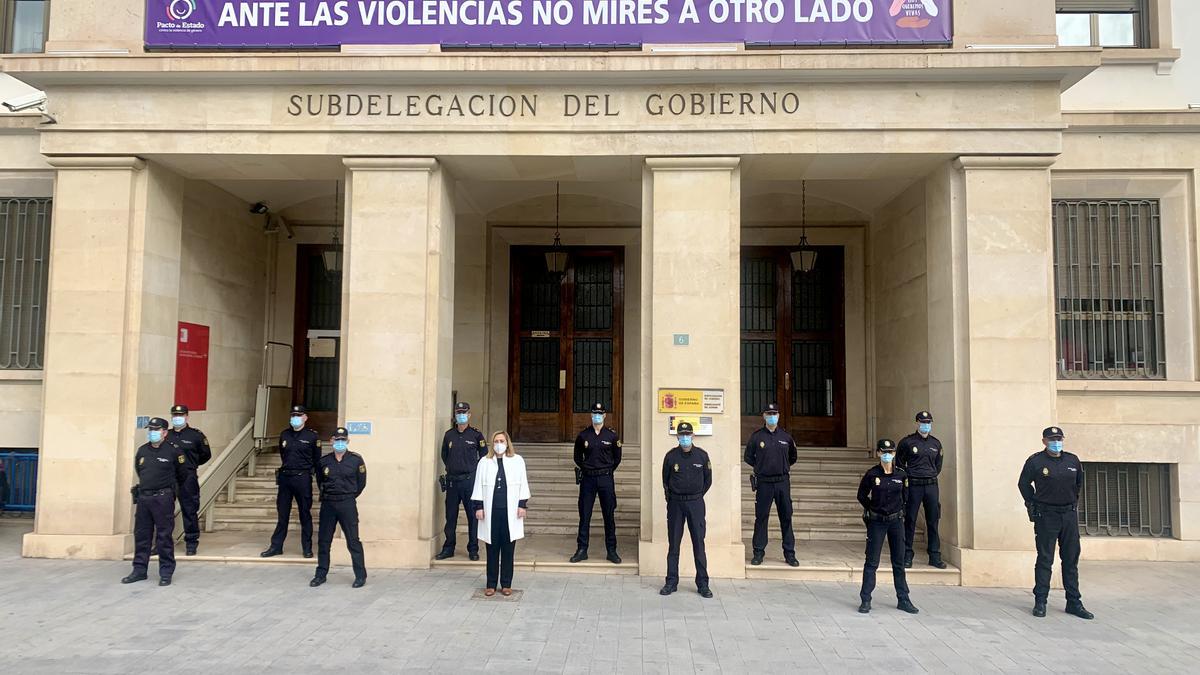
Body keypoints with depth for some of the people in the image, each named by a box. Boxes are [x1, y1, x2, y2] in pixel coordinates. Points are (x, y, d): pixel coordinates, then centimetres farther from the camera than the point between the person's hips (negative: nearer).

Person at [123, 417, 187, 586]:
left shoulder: (173, 451, -6)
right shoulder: (142, 451, 8)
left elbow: (182, 474, 8)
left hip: (163, 498, -5)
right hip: (143, 497, 5)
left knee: (164, 537, -2)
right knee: (141, 535, 10)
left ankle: (166, 573, 4)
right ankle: (139, 570, 20)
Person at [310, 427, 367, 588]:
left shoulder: (356, 460, -4)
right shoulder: (323, 461, 3)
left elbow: (361, 483, 6)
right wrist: (327, 494, 13)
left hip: (347, 504, -3)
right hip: (327, 504, 3)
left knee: (353, 540, -2)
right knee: (323, 540, 9)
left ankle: (360, 576, 5)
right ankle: (321, 574, 22)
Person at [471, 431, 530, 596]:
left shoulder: (517, 461, 6)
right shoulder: (484, 462, 7)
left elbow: (523, 484, 5)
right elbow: (479, 486, 7)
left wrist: (522, 505, -2)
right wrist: (479, 507, 0)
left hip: (510, 512, 0)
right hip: (491, 511, 0)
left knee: (508, 549, 3)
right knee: (492, 549, 4)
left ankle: (506, 584, 12)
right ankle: (491, 584, 12)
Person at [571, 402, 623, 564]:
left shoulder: (612, 435, 2)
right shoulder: (583, 435, 4)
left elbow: (617, 457, 10)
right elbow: (577, 456, 15)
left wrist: (608, 471, 5)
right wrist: (584, 468, 7)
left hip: (606, 479, -1)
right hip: (587, 478, 1)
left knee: (609, 516, 3)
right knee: (584, 515, 3)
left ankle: (611, 551, 11)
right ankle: (582, 550, 11)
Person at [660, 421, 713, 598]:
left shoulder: (702, 455, 0)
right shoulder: (671, 456, -1)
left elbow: (708, 480, 10)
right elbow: (665, 480, 12)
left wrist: (697, 496, 9)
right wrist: (670, 497, 8)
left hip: (695, 503, 0)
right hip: (675, 504, 0)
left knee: (699, 543, 0)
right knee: (673, 544, 5)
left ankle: (702, 584, 7)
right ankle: (671, 582, 13)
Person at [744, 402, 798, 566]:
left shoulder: (786, 437, 7)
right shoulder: (756, 436, 1)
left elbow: (792, 457, 21)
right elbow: (748, 457, 11)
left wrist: (783, 467, 13)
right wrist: (761, 467, 7)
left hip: (782, 482, 2)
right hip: (764, 483, -1)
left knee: (786, 517, 4)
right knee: (761, 518, 1)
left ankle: (789, 553, 12)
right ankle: (758, 552, 9)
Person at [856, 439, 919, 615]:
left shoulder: (901, 474, -1)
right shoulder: (871, 474, -8)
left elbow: (905, 496, 15)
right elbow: (862, 496, 4)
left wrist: (899, 510, 11)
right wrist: (873, 509, 6)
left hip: (896, 521, 3)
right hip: (876, 522, -2)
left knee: (899, 562, 10)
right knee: (872, 562, 0)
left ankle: (903, 600, 19)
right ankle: (865, 600, 4)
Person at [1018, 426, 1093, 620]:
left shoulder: (1073, 460, 6)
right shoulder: (1035, 461, -6)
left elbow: (1079, 482, 22)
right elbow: (1023, 484, 6)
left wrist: (1073, 501, 18)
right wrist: (1033, 505, 6)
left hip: (1069, 515, 4)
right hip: (1045, 516, -4)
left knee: (1071, 560, 8)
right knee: (1045, 560, -1)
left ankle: (1074, 603, 16)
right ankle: (1040, 602, 5)